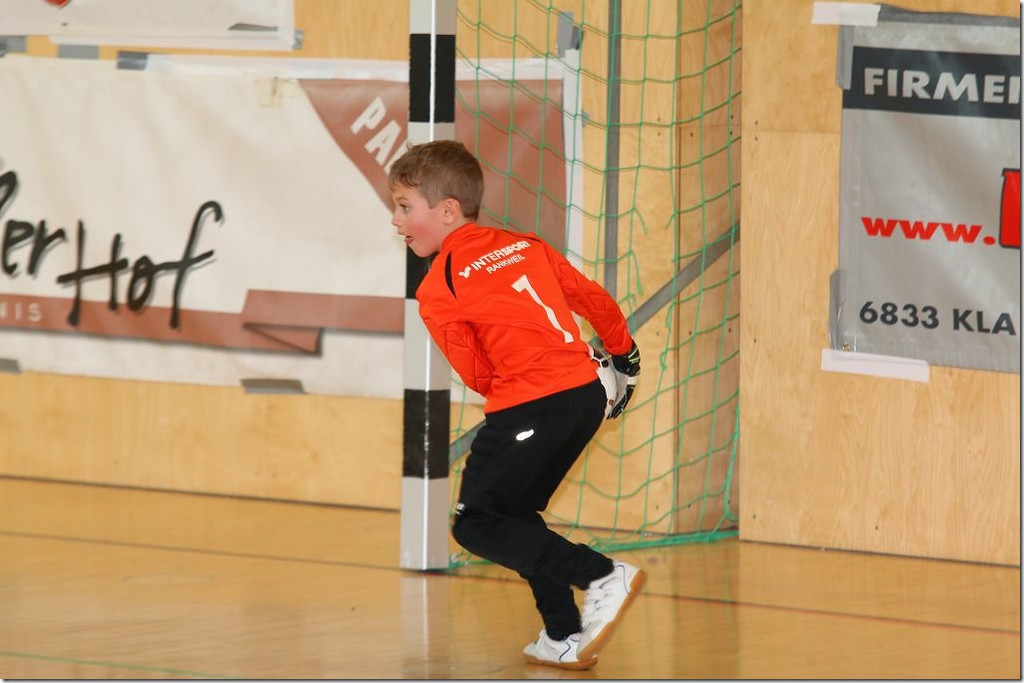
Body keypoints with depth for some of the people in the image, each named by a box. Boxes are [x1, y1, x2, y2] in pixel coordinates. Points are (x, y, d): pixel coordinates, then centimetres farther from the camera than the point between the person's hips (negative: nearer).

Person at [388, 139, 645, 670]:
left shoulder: (438, 291, -3)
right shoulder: (525, 246, 15)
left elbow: (479, 377, 1)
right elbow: (593, 298, 22)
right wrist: (625, 362, 37)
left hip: (529, 408, -8)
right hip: (587, 391, 8)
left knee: (476, 523, 1)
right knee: (514, 513, 21)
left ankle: (601, 576, -10)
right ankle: (566, 639, 18)